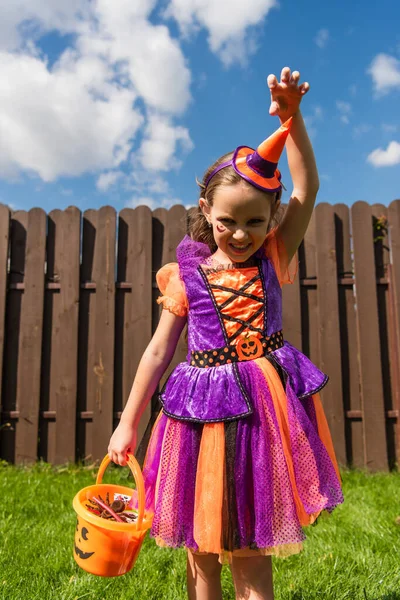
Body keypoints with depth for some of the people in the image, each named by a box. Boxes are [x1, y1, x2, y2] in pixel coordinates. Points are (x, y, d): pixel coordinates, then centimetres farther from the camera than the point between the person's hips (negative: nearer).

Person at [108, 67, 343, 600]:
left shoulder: (273, 258, 2)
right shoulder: (186, 275, -2)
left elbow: (307, 187, -5)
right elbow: (158, 351, 2)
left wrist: (291, 116, -13)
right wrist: (128, 423, 5)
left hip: (266, 404, 0)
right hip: (205, 410, 0)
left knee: (252, 553, 11)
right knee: (202, 550, 15)